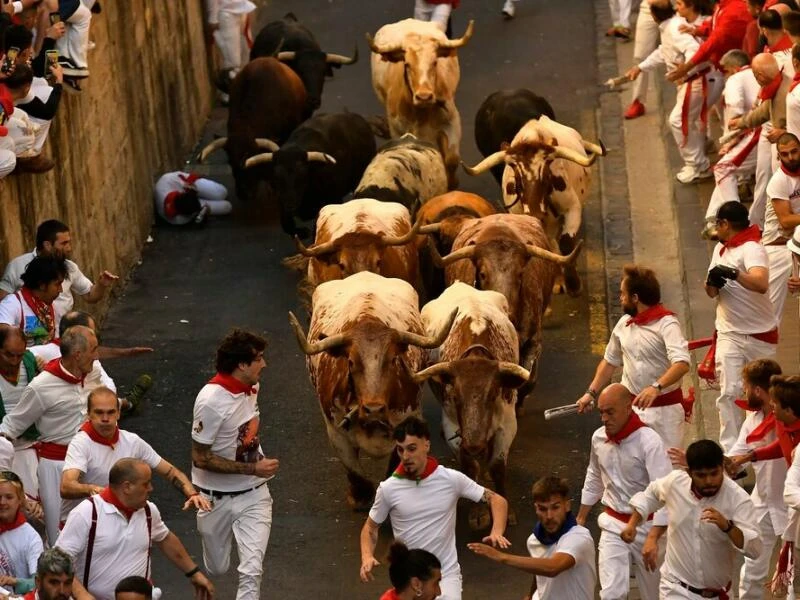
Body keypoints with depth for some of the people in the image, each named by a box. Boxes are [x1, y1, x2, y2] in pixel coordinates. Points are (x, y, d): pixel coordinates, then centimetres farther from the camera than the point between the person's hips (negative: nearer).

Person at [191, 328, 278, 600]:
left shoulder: (251, 387, -2)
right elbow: (200, 458, -21)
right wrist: (253, 469, -22)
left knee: (252, 569, -10)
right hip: (217, 499, -4)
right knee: (215, 569, 16)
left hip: (253, 495, 4)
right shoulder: (211, 401, -24)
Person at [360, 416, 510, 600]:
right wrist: (367, 557, -11)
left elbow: (497, 500, 0)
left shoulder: (451, 479, -9)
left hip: (446, 575, -2)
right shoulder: (388, 488, -6)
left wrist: (496, 533, -19)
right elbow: (370, 527, 8)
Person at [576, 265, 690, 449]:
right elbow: (610, 361, 22)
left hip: (664, 409, -6)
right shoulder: (624, 323, 6)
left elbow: (682, 363, -29)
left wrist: (656, 387, -43)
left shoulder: (666, 324, -16)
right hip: (631, 406, 6)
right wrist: (592, 392, 14)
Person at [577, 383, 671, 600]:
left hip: (646, 525, -3)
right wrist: (581, 518, 22)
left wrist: (653, 538, -34)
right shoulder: (599, 438, -2)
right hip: (613, 524, 3)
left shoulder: (648, 441, -20)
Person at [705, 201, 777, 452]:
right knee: (729, 392, -9)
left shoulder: (751, 249, -17)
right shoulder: (720, 249, 7)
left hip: (760, 334, -5)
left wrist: (733, 273, -49)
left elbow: (761, 284, -35)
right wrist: (712, 282, -10)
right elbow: (711, 292, 13)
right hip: (729, 334, 5)